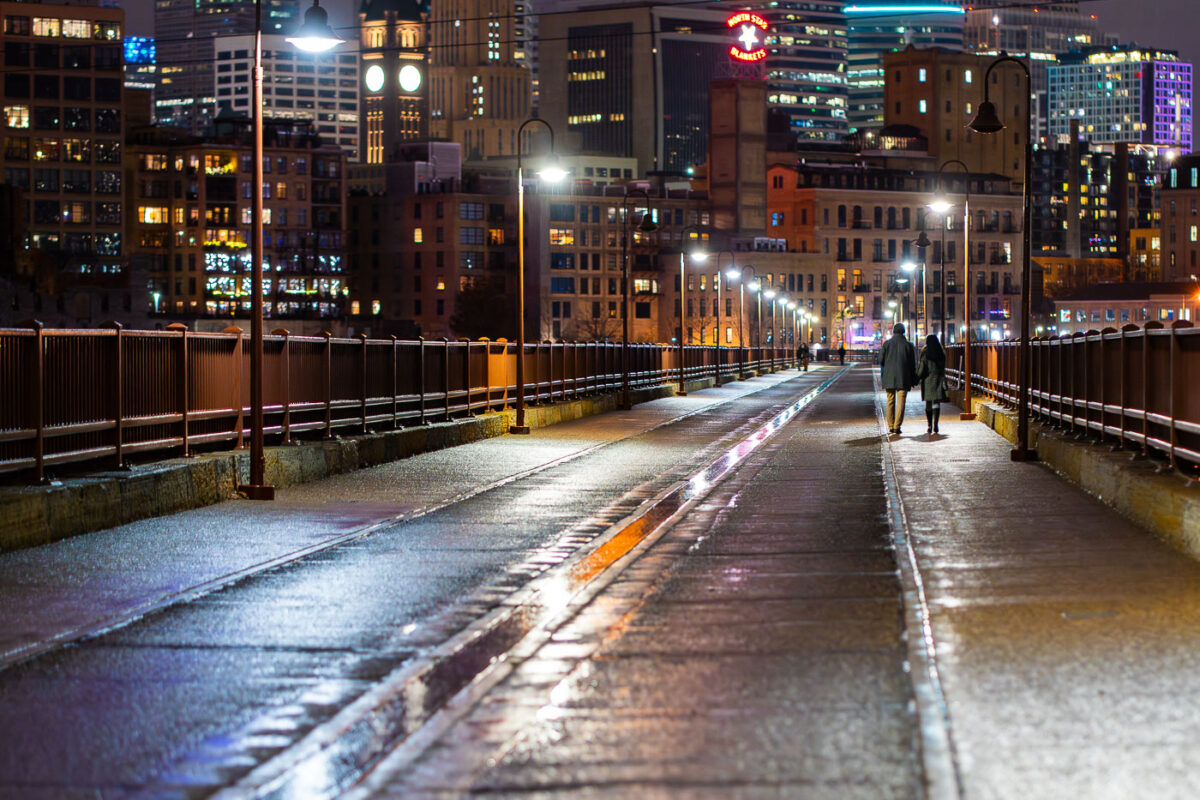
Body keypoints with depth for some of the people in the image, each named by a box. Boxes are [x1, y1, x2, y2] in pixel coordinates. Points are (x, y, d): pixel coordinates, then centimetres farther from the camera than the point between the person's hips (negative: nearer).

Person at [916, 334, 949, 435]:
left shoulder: (925, 352, -6)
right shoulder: (941, 353, 5)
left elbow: (922, 367, -9)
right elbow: (943, 368, 9)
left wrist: (917, 378, 2)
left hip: (928, 380, -2)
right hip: (939, 380, 2)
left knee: (928, 403, 8)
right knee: (936, 402, -2)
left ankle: (929, 426, 10)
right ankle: (935, 425, -13)